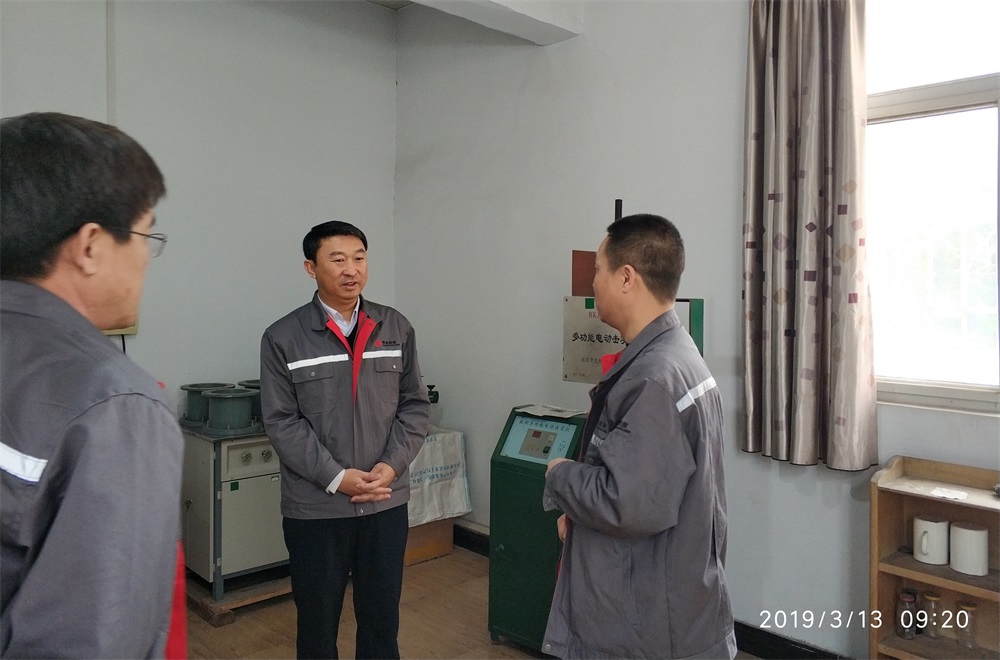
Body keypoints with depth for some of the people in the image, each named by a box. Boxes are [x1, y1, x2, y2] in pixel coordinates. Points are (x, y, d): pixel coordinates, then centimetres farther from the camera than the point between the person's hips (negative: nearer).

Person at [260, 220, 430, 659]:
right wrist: (336, 478, -15)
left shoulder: (397, 329, 2)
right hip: (314, 507, -2)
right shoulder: (283, 338, -6)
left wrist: (392, 465, -10)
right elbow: (281, 421, -8)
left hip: (387, 503, 2)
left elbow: (415, 405, 4)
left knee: (382, 619, 16)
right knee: (317, 622, 16)